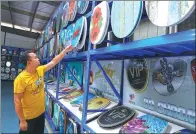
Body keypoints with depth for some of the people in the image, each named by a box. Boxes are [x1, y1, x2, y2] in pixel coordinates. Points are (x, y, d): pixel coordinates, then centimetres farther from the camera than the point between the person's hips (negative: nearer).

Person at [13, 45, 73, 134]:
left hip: (41, 113, 7)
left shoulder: (40, 70, -5)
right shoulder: (21, 79, -24)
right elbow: (17, 101, -22)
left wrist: (65, 50, 2)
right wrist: (22, 121, -19)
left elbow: (54, 61, 2)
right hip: (28, 117, -6)